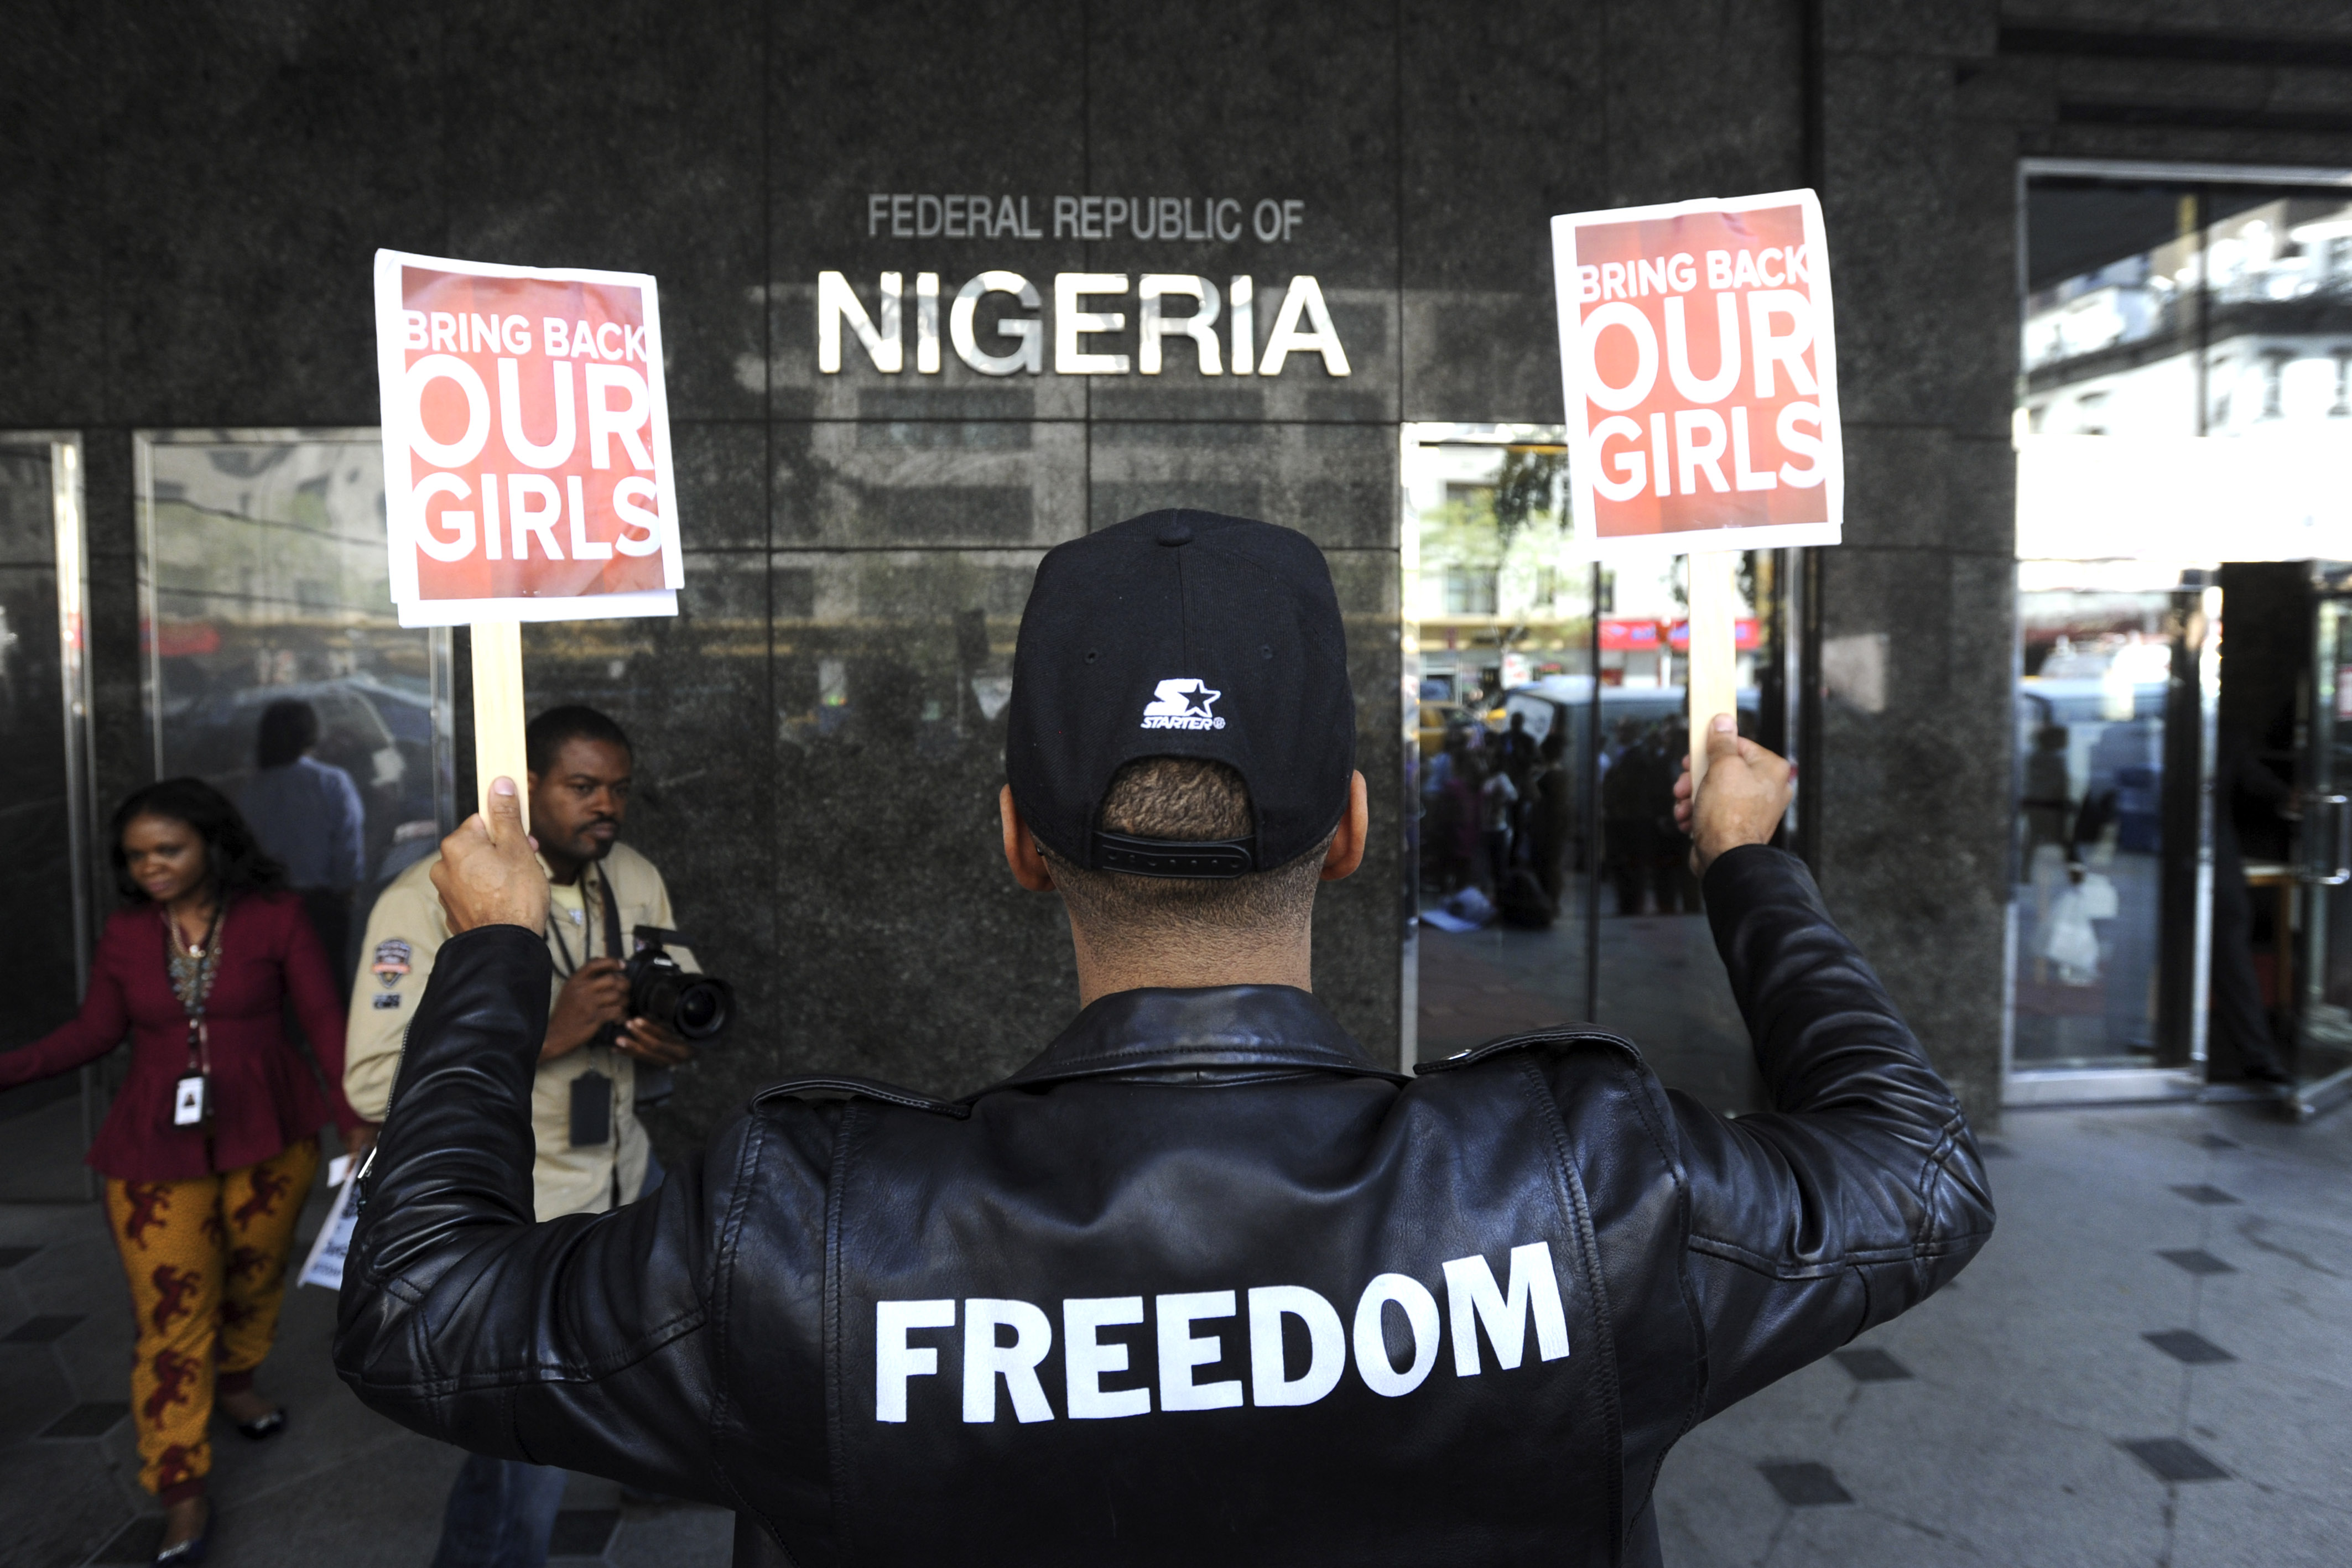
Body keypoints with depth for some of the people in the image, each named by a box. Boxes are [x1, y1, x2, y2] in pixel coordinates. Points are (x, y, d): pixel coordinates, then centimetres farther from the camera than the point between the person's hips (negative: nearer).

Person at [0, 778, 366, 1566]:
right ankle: (182, 1496, 12)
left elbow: (325, 1020, -8)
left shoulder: (275, 917, -8)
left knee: (255, 1273, 16)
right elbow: (93, 1032, 6)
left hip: (268, 1137, -1)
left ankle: (234, 1380, 47)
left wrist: (356, 1119, -13)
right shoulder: (125, 932, 0)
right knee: (172, 1318, 1)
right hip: (158, 1147, 1)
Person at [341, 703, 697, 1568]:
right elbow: (377, 1084, -24)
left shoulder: (637, 880, -2)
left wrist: (668, 1042, -15)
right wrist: (545, 1036, -32)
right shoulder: (429, 899, -20)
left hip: (623, 1170, 7)